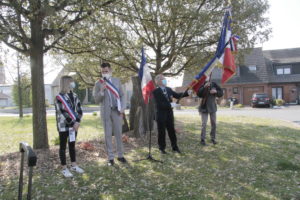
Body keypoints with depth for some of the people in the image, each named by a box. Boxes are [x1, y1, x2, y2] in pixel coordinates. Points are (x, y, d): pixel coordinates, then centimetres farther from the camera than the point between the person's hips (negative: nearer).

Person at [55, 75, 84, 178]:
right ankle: (64, 168, 13)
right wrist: (73, 123, -17)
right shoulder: (59, 97, -11)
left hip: (74, 126, 6)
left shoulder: (74, 96, 9)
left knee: (72, 145, 16)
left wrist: (77, 121, -10)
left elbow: (79, 110, 5)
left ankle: (73, 165, 27)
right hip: (64, 126, -6)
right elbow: (63, 112, -17)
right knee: (63, 147, 4)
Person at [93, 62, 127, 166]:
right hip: (106, 112, -1)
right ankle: (110, 157, 12)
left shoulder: (117, 81, 7)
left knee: (118, 133, 7)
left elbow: (122, 96, 9)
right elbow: (96, 100, -2)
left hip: (116, 111, 2)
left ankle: (120, 155, 18)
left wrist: (122, 109, -1)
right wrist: (101, 91, -19)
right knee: (108, 135, 3)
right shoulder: (98, 83, 0)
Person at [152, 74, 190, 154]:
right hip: (161, 114, -5)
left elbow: (177, 95, 10)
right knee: (161, 132, 5)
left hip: (169, 113, 5)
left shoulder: (168, 89, 10)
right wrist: (170, 105, -27)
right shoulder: (156, 91, -11)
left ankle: (175, 147, 22)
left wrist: (187, 93, -1)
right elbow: (159, 104, -20)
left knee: (172, 131, 12)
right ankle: (162, 148, 19)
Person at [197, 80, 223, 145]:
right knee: (204, 124, -9)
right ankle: (202, 139, 0)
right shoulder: (202, 85, -9)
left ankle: (213, 138, 23)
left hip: (212, 107, 3)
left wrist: (216, 91, -21)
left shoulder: (214, 84, -3)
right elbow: (198, 94, -24)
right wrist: (204, 87, -34)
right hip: (204, 108, -3)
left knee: (214, 124, 8)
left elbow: (221, 93, -1)